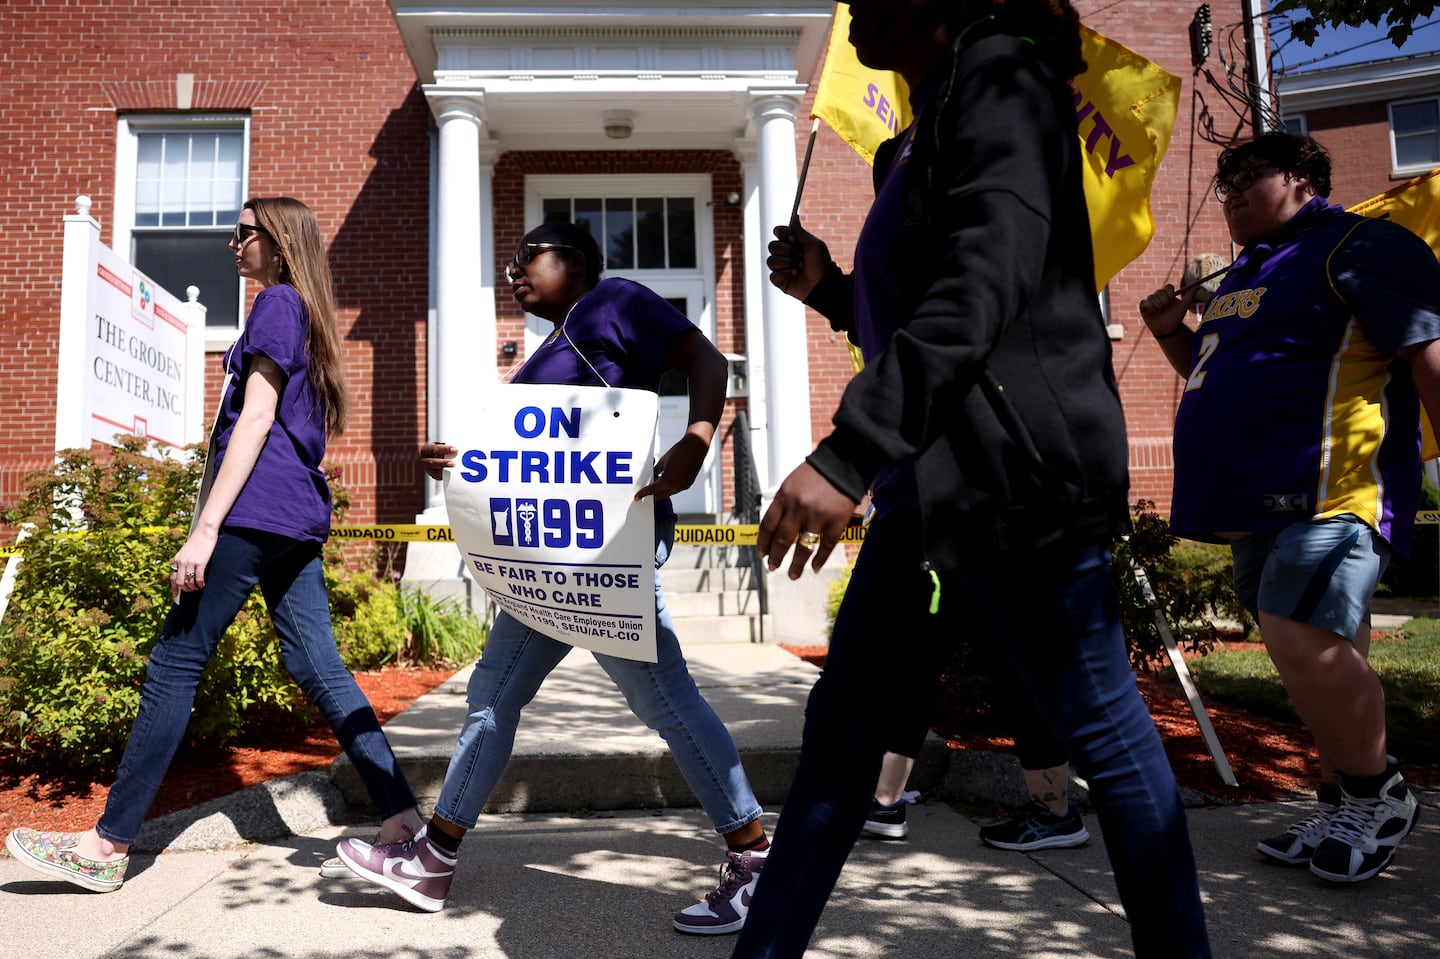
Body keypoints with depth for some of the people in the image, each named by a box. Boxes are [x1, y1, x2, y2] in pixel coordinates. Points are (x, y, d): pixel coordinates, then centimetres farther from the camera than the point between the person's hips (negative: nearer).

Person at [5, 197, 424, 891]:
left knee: (175, 662, -3)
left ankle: (107, 845, 6)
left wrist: (205, 528, -15)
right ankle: (401, 816, 2)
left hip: (257, 512, -9)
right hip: (300, 518, 9)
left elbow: (255, 420, -12)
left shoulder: (278, 302, -3)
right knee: (317, 667, 5)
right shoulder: (308, 314, 24)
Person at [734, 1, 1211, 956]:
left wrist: (845, 456, -28)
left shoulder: (1001, 79, -6)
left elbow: (982, 290, -22)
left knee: (1104, 734, 3)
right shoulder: (919, 139, 21)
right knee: (841, 720, 12)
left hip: (1016, 472, -10)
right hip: (930, 482, 10)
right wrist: (827, 287, 14)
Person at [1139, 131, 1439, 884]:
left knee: (1302, 639, -18)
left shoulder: (1360, 248, -4)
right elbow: (1219, 374, 31)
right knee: (1318, 653, 12)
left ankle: (1377, 796, 4)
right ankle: (1341, 811, 22)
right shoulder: (1247, 271, 22)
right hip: (1261, 500, 9)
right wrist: (1173, 333, 13)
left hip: (1327, 490, -9)